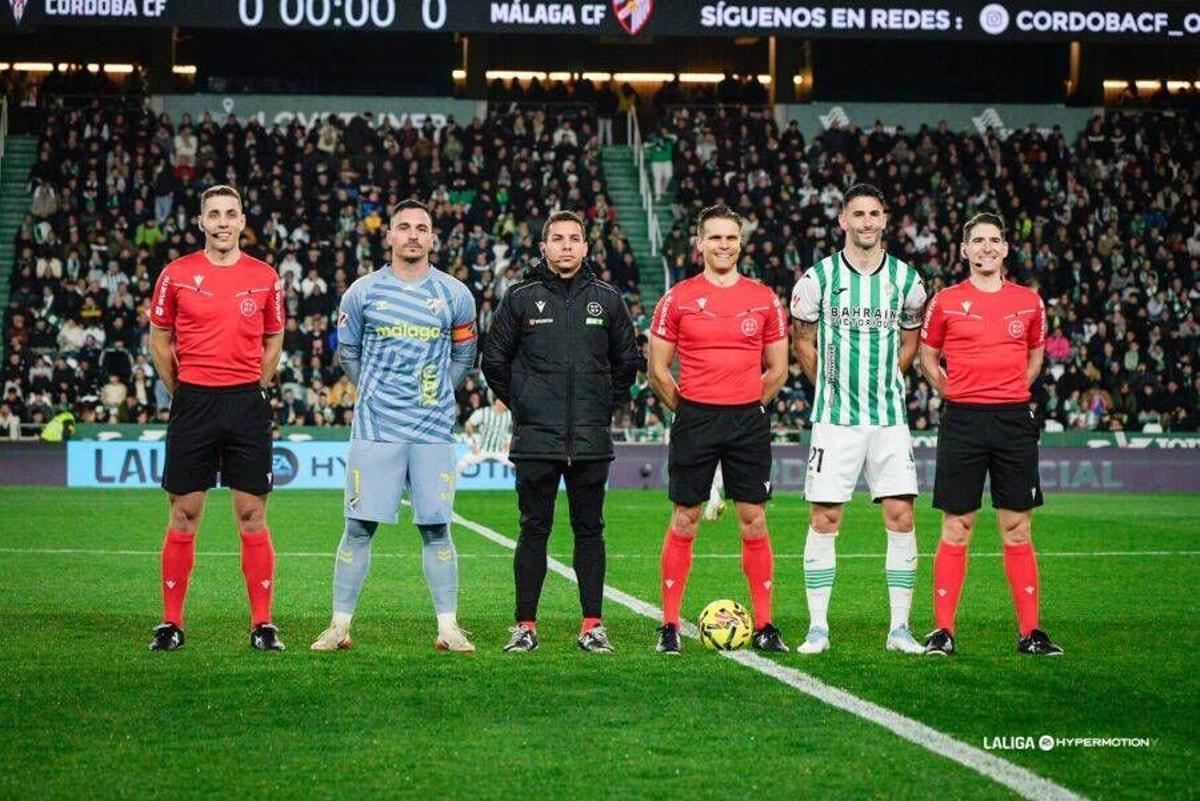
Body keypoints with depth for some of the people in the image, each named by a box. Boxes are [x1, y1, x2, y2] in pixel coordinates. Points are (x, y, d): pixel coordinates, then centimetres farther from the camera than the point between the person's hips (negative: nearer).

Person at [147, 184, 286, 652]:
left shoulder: (265, 278, 5)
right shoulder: (176, 275, 2)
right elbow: (159, 338, 10)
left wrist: (255, 388, 9)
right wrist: (182, 391, 7)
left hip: (248, 403, 1)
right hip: (193, 403, 0)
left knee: (252, 516, 2)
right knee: (183, 516, 3)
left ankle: (263, 624, 6)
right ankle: (171, 623, 9)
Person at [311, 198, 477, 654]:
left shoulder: (454, 295, 5)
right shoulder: (363, 292, 3)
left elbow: (464, 355, 16)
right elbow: (348, 352, 15)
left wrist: (435, 394, 9)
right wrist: (374, 392, 10)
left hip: (433, 430, 1)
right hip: (375, 429, 0)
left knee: (436, 528, 2)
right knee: (359, 526, 0)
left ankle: (448, 628, 9)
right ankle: (340, 625, 7)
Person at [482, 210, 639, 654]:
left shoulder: (606, 299, 7)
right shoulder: (521, 298, 3)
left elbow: (628, 362, 17)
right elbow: (494, 360, 9)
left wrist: (606, 407, 11)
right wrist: (521, 406, 5)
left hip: (591, 442, 1)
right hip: (536, 440, -1)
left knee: (589, 531, 5)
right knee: (534, 531, 2)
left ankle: (593, 625, 10)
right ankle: (525, 626, 7)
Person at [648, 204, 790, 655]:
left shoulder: (764, 299, 6)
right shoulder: (678, 299, 1)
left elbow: (777, 369, 13)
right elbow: (658, 370, 5)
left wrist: (749, 406, 8)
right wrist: (687, 410, 4)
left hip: (748, 420, 1)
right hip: (694, 419, -1)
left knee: (754, 520, 2)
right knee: (684, 521, 1)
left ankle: (764, 625, 8)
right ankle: (669, 626, 7)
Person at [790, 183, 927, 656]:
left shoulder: (906, 279, 6)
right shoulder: (818, 278, 0)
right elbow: (804, 342, 11)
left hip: (890, 418, 2)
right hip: (835, 418, -2)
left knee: (900, 517, -2)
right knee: (824, 519, -2)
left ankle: (899, 628, 5)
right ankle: (818, 627, 5)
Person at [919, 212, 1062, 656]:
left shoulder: (1029, 302, 8)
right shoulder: (946, 302, 3)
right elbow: (927, 358, 13)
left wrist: (1009, 393, 10)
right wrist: (957, 395, 4)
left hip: (1014, 420, 2)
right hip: (962, 420, -2)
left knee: (1018, 531, 4)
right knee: (955, 531, 0)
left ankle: (1029, 632, 8)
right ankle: (943, 630, 5)